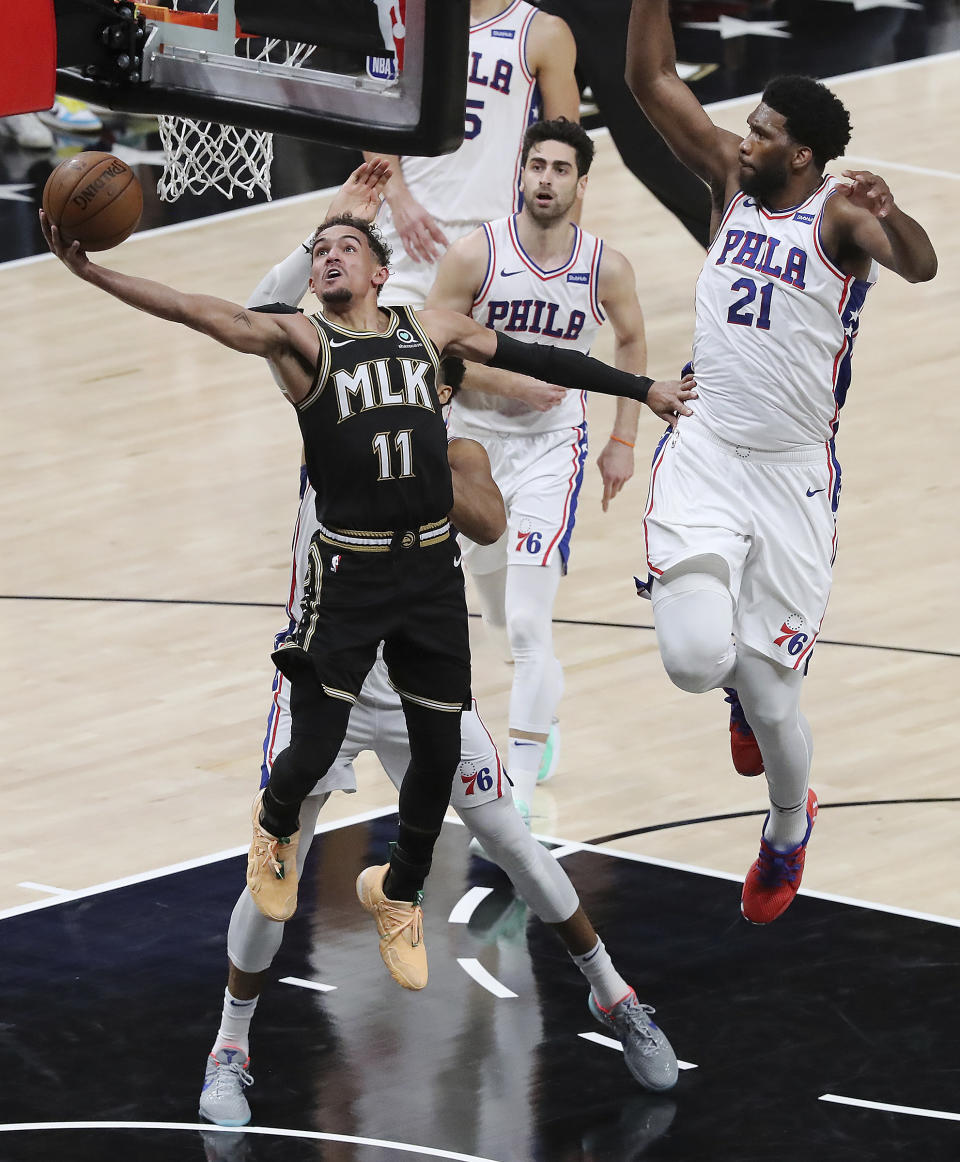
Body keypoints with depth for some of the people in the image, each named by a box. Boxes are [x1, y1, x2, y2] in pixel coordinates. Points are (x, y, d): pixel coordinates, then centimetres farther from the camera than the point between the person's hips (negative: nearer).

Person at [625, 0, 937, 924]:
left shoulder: (840, 214, -10)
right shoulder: (731, 180, 3)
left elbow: (920, 267, -31)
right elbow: (650, 80, -1)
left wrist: (892, 218, -52)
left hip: (791, 477, -3)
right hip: (705, 455, 3)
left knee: (768, 700, 1)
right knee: (696, 661, -19)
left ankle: (788, 827, 34)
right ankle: (735, 656, 21)